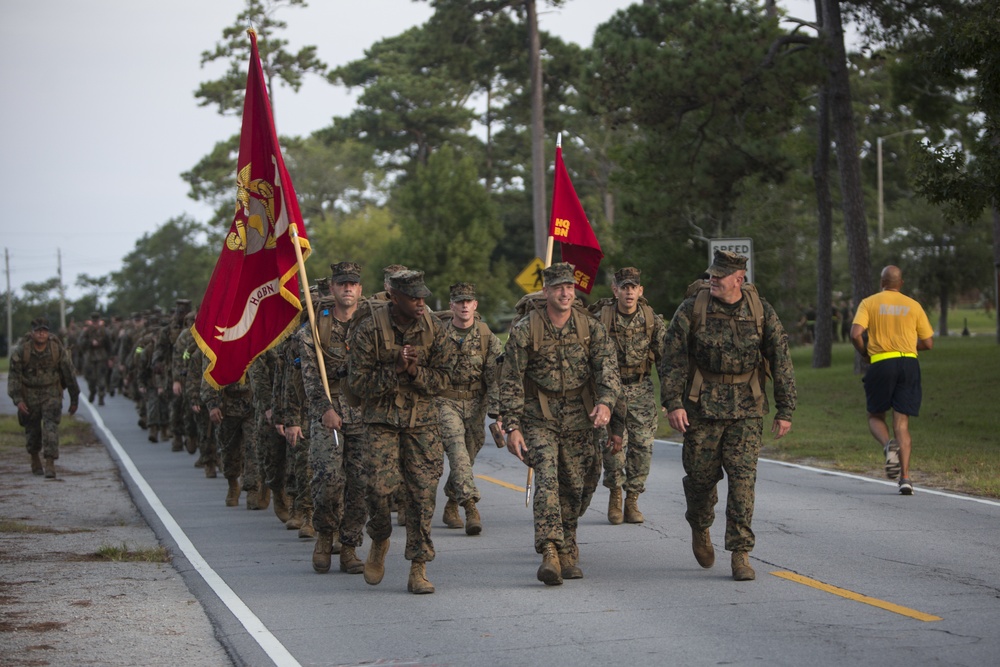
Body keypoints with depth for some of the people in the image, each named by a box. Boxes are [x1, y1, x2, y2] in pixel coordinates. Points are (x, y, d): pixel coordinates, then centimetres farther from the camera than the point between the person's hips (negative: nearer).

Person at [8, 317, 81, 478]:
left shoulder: (58, 350, -11)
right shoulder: (21, 350, -14)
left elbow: (69, 374, -1)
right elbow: (14, 376, -9)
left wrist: (74, 399, 4)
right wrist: (17, 399, -18)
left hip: (51, 392, -1)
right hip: (29, 394, 1)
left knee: (51, 425, -15)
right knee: (32, 428, 11)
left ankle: (50, 464, -18)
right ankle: (35, 460, 35)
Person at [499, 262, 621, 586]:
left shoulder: (591, 327, 0)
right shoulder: (525, 330, -7)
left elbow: (607, 367, -9)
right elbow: (510, 381, -6)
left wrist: (605, 402, -29)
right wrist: (512, 427, -12)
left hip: (578, 414, 3)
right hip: (538, 415, -3)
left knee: (575, 486, 6)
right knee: (547, 476, -19)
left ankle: (567, 553, 23)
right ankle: (549, 554, -27)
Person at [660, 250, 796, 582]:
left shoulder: (761, 312, -1)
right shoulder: (692, 308, -5)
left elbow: (781, 361, 4)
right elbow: (673, 359, -4)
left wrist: (785, 410, 2)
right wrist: (673, 402, -12)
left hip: (746, 408, 0)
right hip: (702, 405, 0)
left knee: (743, 477, -8)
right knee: (701, 475, 6)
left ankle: (740, 554, -3)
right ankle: (699, 529, 36)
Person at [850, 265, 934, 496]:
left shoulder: (869, 303, 4)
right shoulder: (913, 306, 9)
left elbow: (855, 334, -10)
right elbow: (928, 343, 9)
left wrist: (865, 353, 8)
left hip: (880, 364, -1)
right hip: (909, 364, 2)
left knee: (875, 416, 16)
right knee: (901, 423, 3)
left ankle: (888, 445, -17)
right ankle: (904, 477, -8)